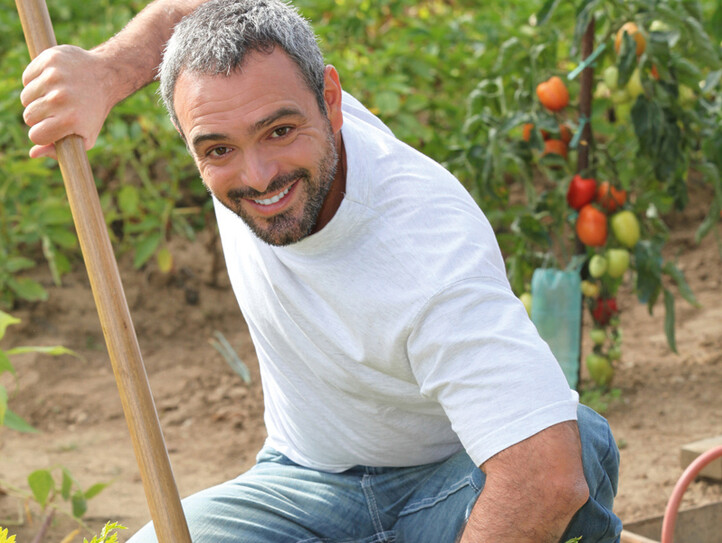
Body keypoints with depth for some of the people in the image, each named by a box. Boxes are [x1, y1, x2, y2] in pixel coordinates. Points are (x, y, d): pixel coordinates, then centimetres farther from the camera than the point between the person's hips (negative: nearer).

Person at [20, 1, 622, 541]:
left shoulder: (435, 252, -36)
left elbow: (548, 481, -43)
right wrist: (102, 71, -14)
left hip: (451, 479, -4)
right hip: (306, 482, 5)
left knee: (584, 444, -36)